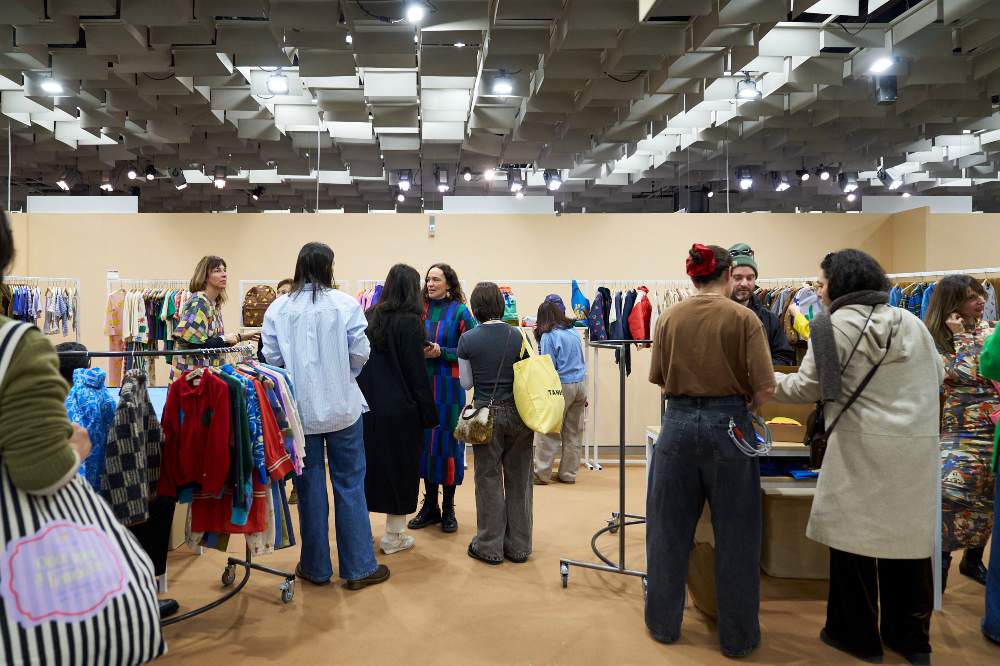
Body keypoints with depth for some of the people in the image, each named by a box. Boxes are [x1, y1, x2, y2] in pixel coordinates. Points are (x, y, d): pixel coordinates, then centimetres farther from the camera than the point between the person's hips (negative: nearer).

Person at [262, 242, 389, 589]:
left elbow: (271, 356, -1)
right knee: (349, 484, 8)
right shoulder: (345, 304, -9)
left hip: (299, 408, 2)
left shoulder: (278, 309, -4)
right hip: (341, 405, -1)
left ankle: (315, 567, 23)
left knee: (310, 485, 12)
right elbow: (360, 353, -6)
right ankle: (359, 567, 15)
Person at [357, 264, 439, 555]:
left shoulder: (369, 317, 4)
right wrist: (429, 413, -6)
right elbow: (417, 372, -13)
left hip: (368, 407, 6)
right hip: (400, 409, -5)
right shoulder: (410, 322, -13)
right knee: (400, 468, 7)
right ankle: (394, 536, 15)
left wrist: (366, 395, 14)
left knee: (368, 465, 17)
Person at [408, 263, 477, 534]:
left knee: (447, 443, 0)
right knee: (424, 441, 8)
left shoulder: (459, 312, -2)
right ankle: (429, 506, 23)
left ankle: (448, 509, 16)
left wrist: (441, 352, -15)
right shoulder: (420, 309, 8)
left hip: (449, 387, -3)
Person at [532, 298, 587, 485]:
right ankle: (568, 474, 18)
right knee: (574, 432, 11)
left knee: (548, 432, 1)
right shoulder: (574, 332, 9)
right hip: (581, 383, 7)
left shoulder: (548, 336, -10)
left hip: (562, 385, -6)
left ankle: (541, 474, 5)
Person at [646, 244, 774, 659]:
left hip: (679, 423, 2)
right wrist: (747, 406, 11)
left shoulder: (669, 318, 1)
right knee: (735, 536, 11)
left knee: (669, 530, 14)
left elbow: (659, 379, 3)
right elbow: (765, 388, -9)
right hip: (727, 425, -2)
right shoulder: (744, 318, -6)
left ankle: (663, 625, 28)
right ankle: (738, 638, 24)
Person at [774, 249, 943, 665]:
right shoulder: (911, 322, 9)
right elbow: (937, 377, 19)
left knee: (854, 533, 7)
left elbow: (808, 388, -5)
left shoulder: (834, 325, -7)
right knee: (908, 536, 14)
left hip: (862, 447, -5)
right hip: (916, 446, 6)